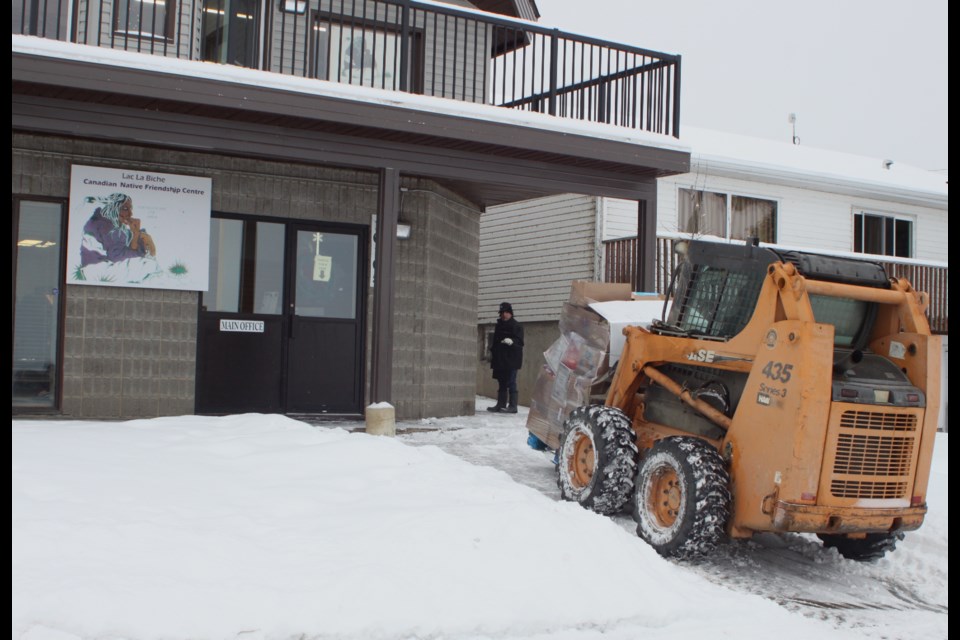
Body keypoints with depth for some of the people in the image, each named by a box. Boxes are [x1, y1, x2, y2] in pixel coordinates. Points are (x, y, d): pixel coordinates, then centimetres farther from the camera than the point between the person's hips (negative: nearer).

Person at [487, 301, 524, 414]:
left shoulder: (517, 326, -4)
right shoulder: (499, 325, 18)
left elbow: (520, 341, -14)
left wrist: (512, 341, -33)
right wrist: (492, 352, 22)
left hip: (511, 359, -8)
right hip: (500, 359, 8)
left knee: (511, 382, -10)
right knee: (501, 383, 11)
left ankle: (512, 406, -9)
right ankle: (500, 404, 16)